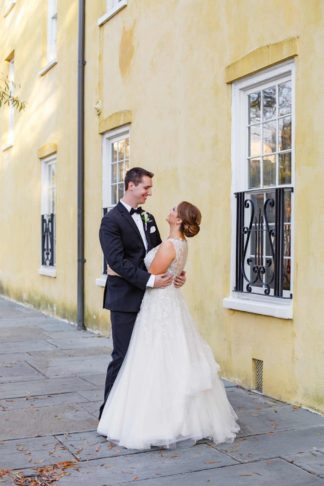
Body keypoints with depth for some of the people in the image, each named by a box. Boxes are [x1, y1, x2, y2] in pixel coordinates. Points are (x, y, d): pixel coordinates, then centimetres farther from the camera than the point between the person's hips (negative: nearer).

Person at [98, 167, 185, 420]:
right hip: (125, 299, -7)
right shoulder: (112, 220, -11)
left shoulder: (148, 218, 13)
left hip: (148, 298, 7)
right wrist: (150, 280, -25)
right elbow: (117, 261, -20)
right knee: (123, 356, 0)